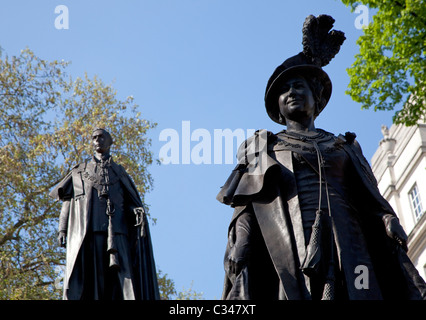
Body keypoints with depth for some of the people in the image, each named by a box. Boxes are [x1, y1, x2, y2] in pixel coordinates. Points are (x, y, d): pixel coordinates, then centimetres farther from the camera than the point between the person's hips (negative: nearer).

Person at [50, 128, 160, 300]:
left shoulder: (120, 172, 26)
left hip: (114, 230, 0)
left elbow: (131, 202, 16)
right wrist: (62, 229, 4)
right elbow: (67, 201, 18)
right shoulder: (79, 171, 27)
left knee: (119, 278, -14)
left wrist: (138, 211, -8)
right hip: (85, 231, 0)